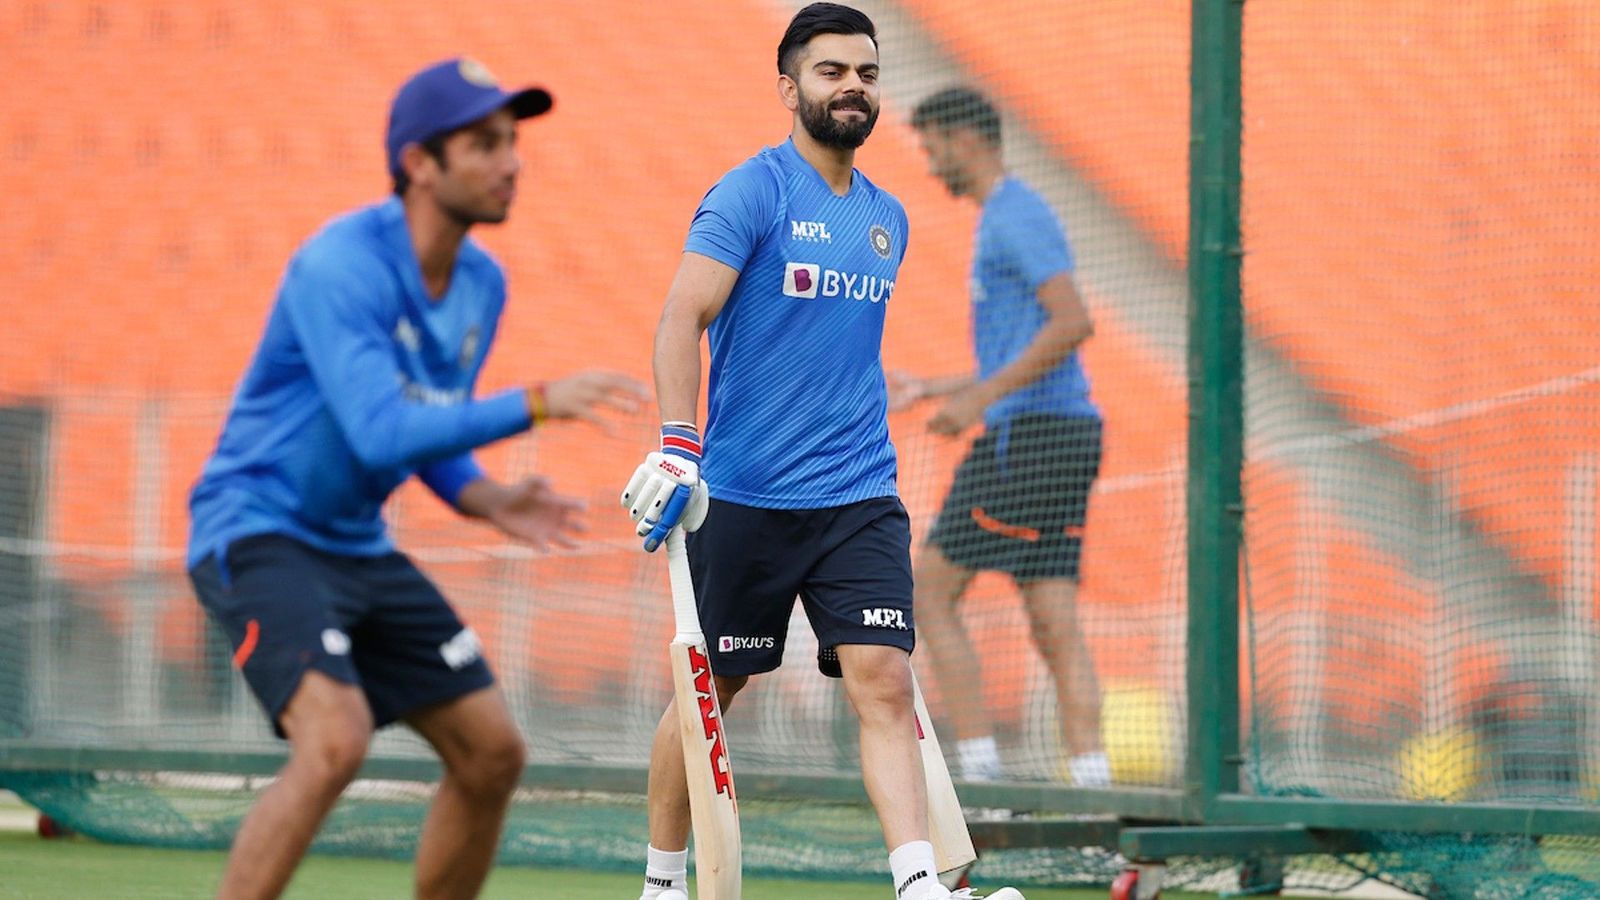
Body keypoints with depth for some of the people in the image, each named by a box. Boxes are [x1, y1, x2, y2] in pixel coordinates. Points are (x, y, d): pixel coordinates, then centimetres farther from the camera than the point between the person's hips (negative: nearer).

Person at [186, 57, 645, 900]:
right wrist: (536, 403, -35)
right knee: (334, 740, -29)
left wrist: (487, 500, -2)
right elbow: (380, 433, -33)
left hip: (357, 547, 9)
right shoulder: (340, 268, -23)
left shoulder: (481, 285, 4)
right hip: (256, 534, -9)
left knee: (492, 752, 6)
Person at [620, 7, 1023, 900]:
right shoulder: (752, 193, -7)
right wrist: (679, 447, -29)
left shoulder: (887, 218, 13)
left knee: (884, 682, -10)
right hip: (744, 497, -4)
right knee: (713, 688, 6)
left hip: (861, 499, 4)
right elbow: (684, 316, -17)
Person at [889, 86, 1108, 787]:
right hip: (1064, 433, 10)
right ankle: (1091, 778, -7)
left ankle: (978, 764, -6)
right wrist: (930, 388, 27)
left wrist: (980, 398, -21)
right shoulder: (1006, 219, 23)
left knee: (931, 591, -2)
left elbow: (1073, 322, -21)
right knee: (1055, 629, 2)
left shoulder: (1016, 217, -9)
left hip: (1027, 434, -10)